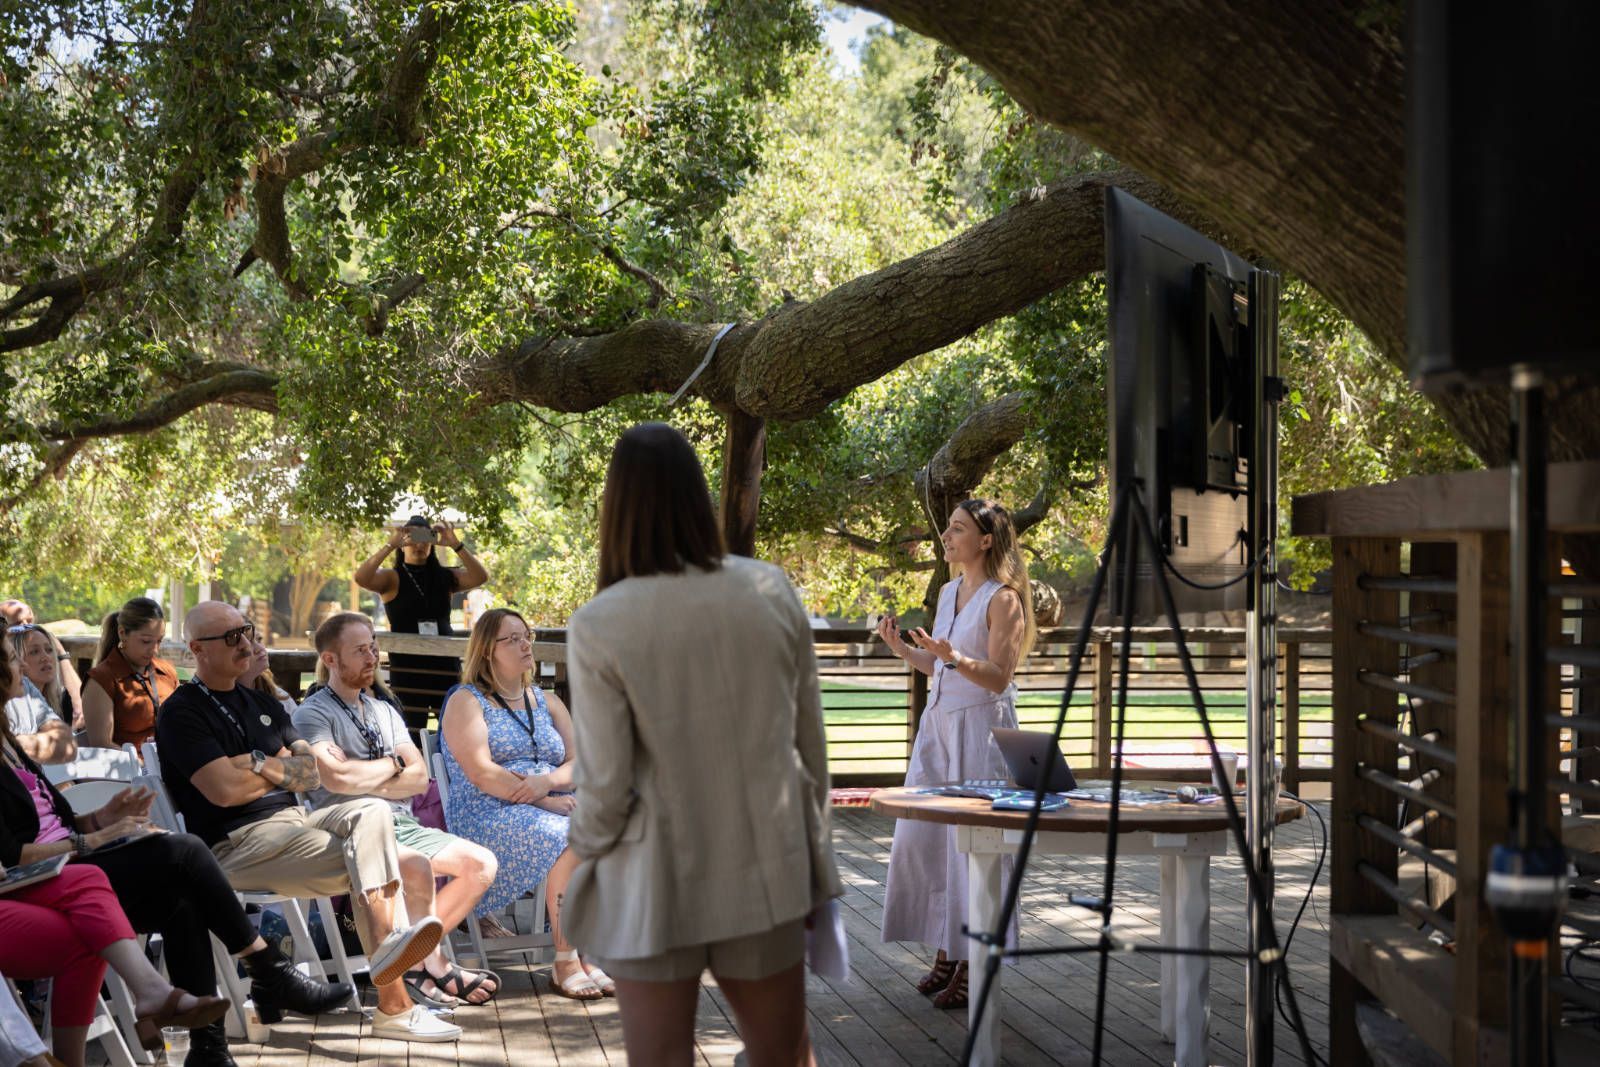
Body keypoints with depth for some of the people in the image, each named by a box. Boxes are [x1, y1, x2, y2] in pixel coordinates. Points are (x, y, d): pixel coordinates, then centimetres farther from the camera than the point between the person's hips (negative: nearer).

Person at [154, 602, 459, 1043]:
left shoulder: (262, 704, 24)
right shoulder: (182, 712, -2)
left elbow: (311, 775, 14)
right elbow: (225, 789, -15)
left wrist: (262, 766, -6)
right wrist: (282, 769, 4)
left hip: (292, 820, 7)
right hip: (238, 842, -7)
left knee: (371, 812, -23)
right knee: (366, 865, -24)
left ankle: (388, 946, -37)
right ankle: (393, 1005, -30)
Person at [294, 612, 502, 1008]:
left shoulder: (385, 711, 21)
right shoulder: (313, 713, -2)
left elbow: (419, 778, 11)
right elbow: (337, 778, -19)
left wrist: (367, 782, -7)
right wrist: (394, 763, -2)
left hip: (401, 825, 8)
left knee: (481, 863, -7)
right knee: (417, 866, -34)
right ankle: (434, 966, -14)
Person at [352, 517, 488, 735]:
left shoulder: (444, 577, 13)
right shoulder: (392, 578, 5)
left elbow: (481, 577, -2)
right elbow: (361, 578, -14)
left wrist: (455, 545, -12)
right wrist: (390, 545, -18)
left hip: (446, 663, 3)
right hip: (407, 666, -3)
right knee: (412, 731, -6)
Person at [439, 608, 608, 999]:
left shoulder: (547, 702, 23)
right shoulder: (466, 701, 5)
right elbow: (481, 773, -9)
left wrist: (547, 781, -12)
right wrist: (543, 802, -17)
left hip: (555, 805, 5)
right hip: (489, 816, -5)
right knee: (570, 839, -34)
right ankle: (565, 963, -26)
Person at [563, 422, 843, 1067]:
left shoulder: (599, 627, -15)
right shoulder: (772, 591, -5)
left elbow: (606, 784, -14)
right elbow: (809, 739, 3)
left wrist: (584, 858, 6)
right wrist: (813, 841, 15)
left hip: (657, 882, -3)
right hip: (764, 868, 3)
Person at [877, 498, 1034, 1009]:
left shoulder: (1002, 599, -10)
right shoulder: (948, 592, 13)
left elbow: (997, 677, -15)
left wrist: (953, 655, -29)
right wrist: (904, 650, 6)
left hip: (981, 727, -8)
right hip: (939, 721, 8)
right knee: (921, 837, 7)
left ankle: (973, 966, 4)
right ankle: (945, 954, 18)